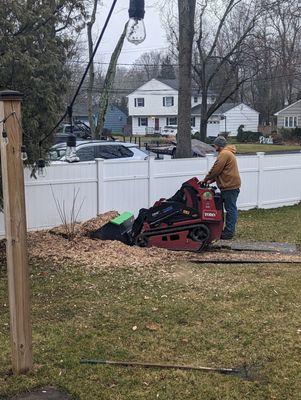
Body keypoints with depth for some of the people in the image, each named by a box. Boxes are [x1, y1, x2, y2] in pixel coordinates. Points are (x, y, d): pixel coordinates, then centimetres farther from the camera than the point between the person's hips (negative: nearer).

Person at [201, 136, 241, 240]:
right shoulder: (228, 153, 21)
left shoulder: (224, 154, -14)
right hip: (231, 185, 11)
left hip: (230, 186, -11)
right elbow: (220, 171, 21)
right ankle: (229, 230, 18)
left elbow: (216, 169, -15)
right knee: (231, 208, 12)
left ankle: (229, 232, -4)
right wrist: (211, 180, 13)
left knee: (230, 209, -7)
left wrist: (206, 179, -3)